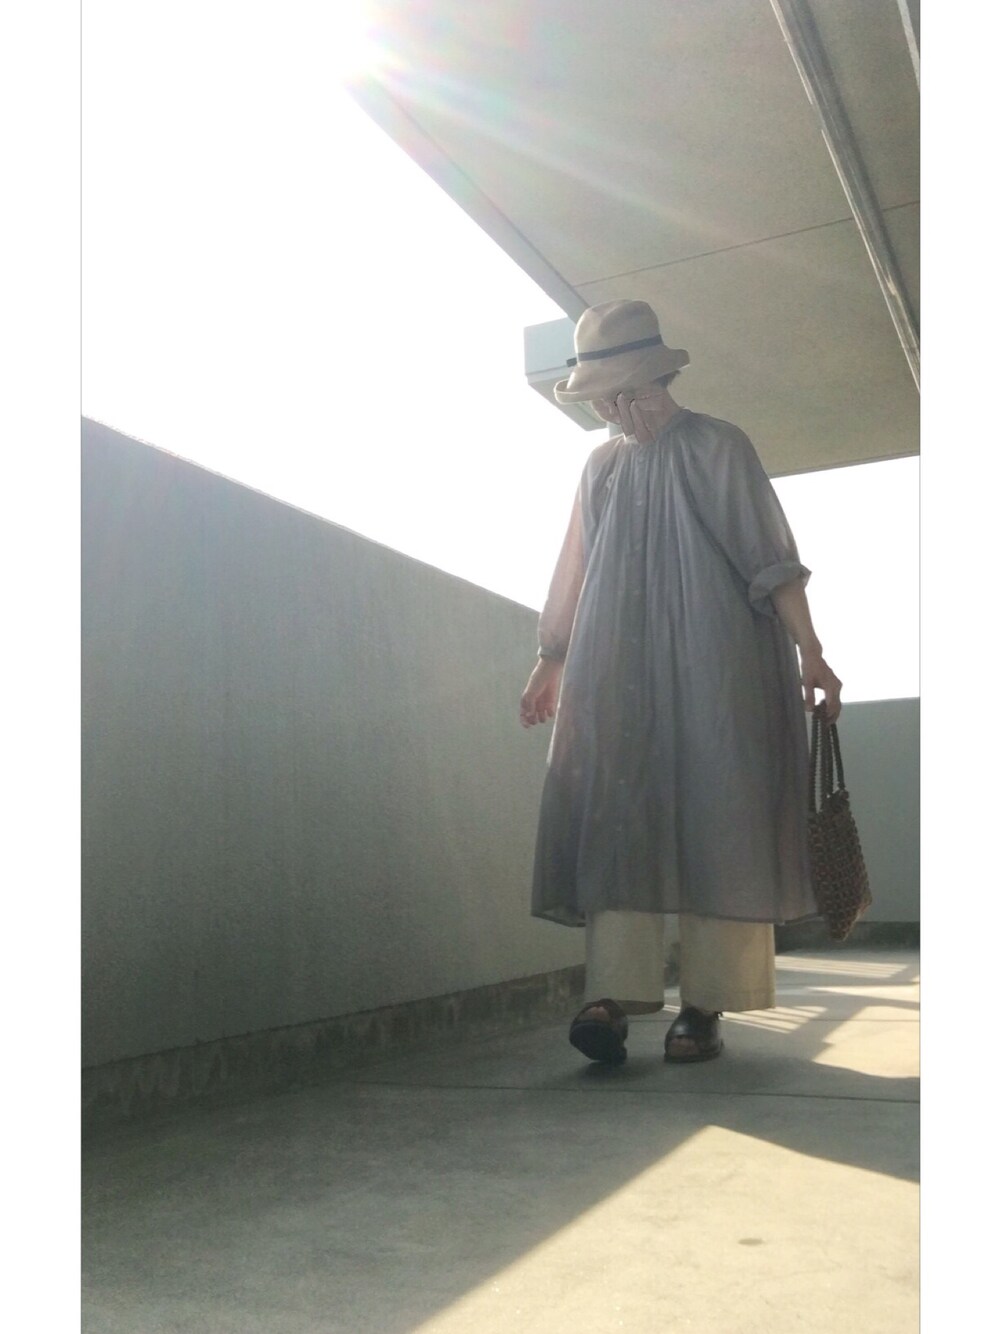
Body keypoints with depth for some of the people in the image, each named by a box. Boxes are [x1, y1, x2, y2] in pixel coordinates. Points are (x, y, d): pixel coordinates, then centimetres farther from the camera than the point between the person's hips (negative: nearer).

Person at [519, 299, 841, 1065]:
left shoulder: (717, 449, 1)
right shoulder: (602, 469, 15)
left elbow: (771, 559, -5)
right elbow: (573, 579, 20)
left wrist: (809, 651, -13)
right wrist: (550, 665, 21)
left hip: (713, 674, -4)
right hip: (620, 680, 4)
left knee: (713, 825, -4)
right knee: (618, 825, -7)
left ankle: (706, 1005, 1)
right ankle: (616, 995, -11)